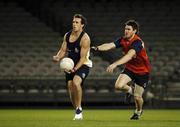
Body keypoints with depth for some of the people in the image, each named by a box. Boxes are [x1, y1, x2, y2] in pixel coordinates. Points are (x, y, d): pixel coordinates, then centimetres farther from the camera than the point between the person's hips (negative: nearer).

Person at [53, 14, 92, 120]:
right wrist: (58, 57, -15)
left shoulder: (85, 38, -18)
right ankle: (78, 112, 26)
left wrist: (74, 69, -32)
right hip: (71, 65, 7)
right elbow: (63, 50, 7)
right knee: (71, 88, 6)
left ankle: (79, 109, -20)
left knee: (76, 82, -32)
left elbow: (83, 58, -21)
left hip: (83, 65, -7)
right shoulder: (67, 35, 2)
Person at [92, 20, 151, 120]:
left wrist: (115, 64, -55)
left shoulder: (137, 42, -29)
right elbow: (110, 45, -22)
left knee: (137, 97, -5)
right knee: (118, 86, -18)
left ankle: (139, 111, 31)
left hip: (142, 71, -5)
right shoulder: (123, 40, -8)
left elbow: (129, 56, -43)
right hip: (130, 68, 5)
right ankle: (131, 90, 17)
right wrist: (97, 48, -42)